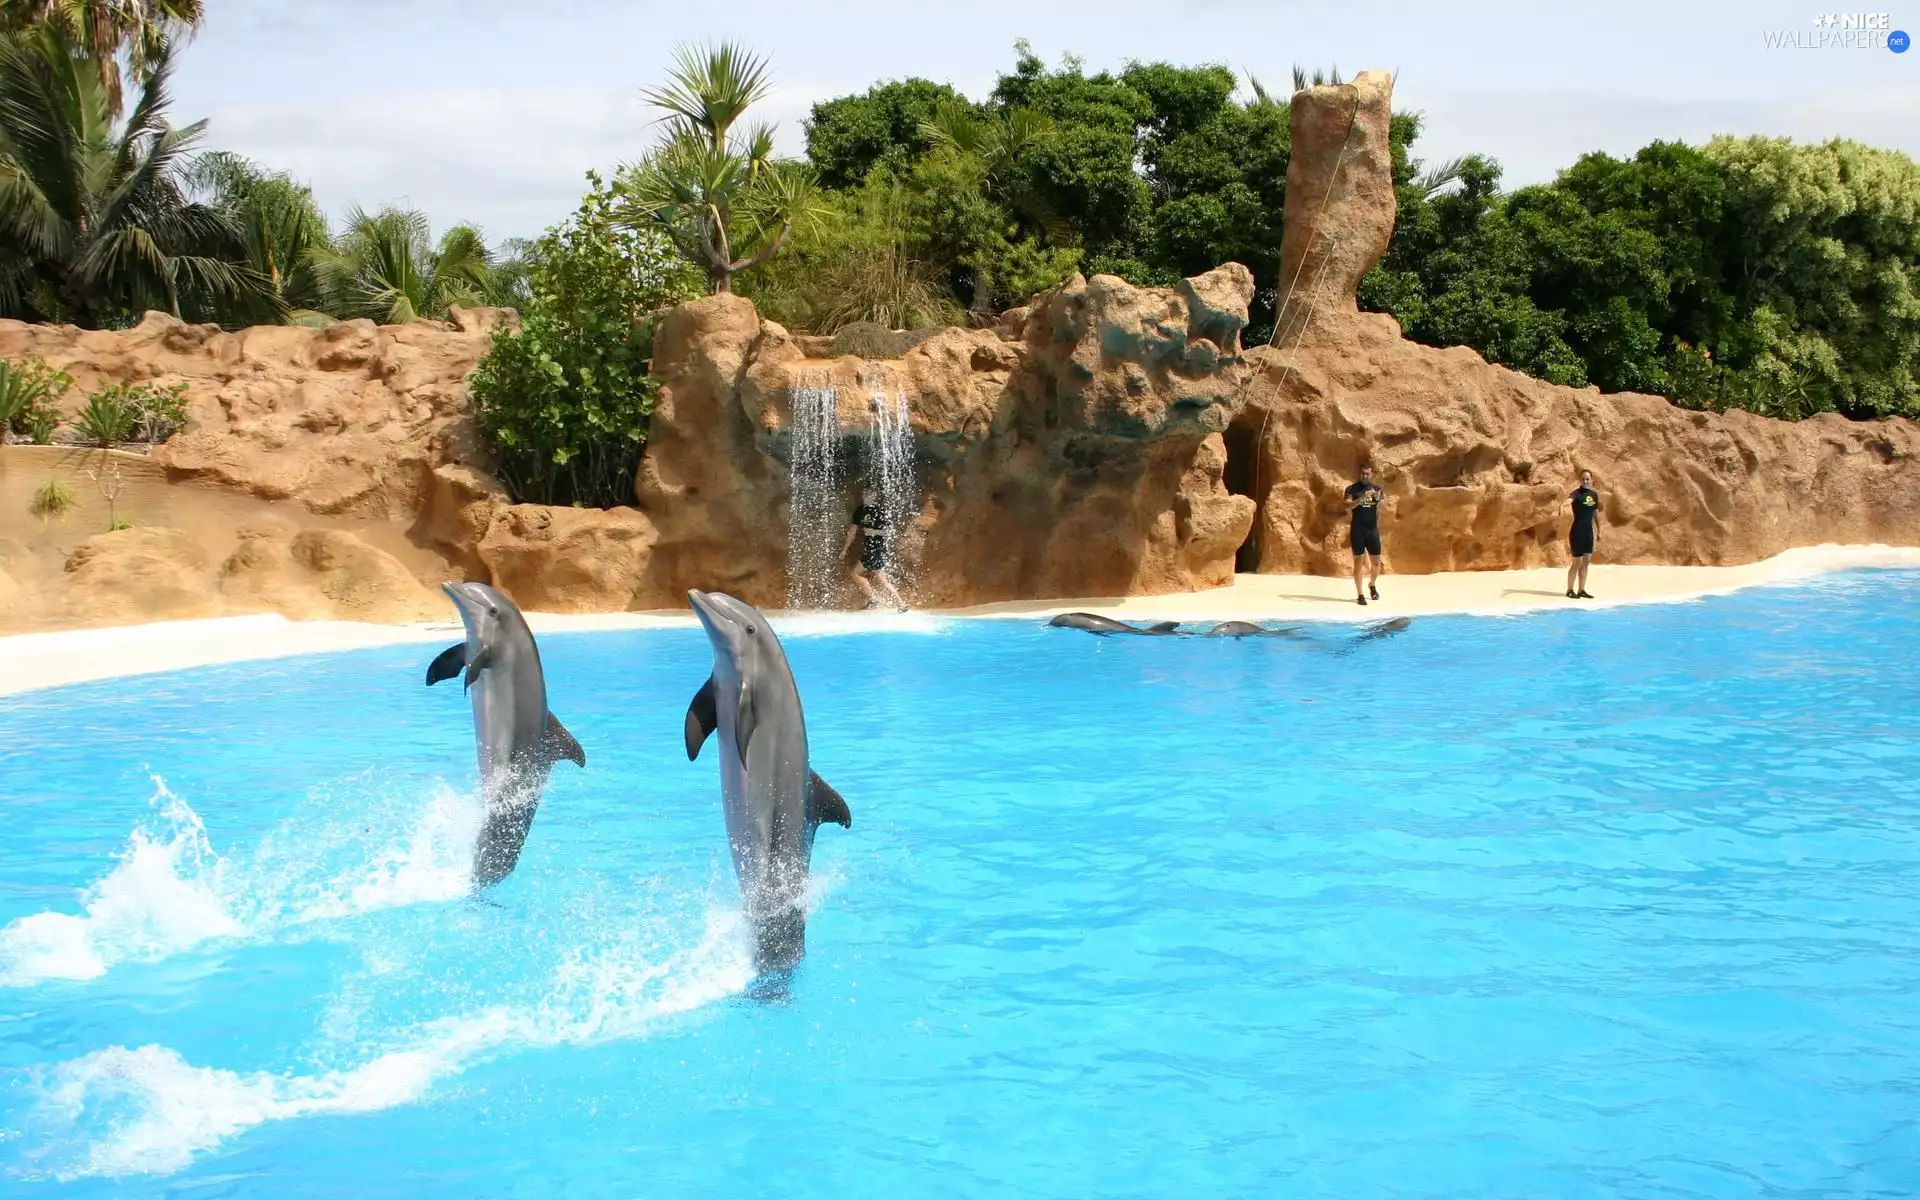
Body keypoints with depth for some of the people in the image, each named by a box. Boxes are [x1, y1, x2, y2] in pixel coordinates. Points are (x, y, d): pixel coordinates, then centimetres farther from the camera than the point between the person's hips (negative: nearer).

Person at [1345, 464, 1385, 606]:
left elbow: (1381, 509, 3)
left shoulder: (1377, 489, 8)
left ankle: (1372, 585, 33)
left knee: (1376, 562, 6)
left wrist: (1378, 498, -18)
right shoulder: (1352, 489, -2)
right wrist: (1362, 498, -32)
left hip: (1372, 530, 3)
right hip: (1357, 531, -3)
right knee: (1358, 562, -3)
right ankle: (1360, 594, 2)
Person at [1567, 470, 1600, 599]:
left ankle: (1581, 590, 20)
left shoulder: (1594, 494, 7)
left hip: (1589, 531, 7)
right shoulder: (1577, 493, -14)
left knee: (1586, 561, 11)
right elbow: (1569, 500, -37)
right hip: (1577, 531, -7)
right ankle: (1570, 590, 10)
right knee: (1577, 562, -2)